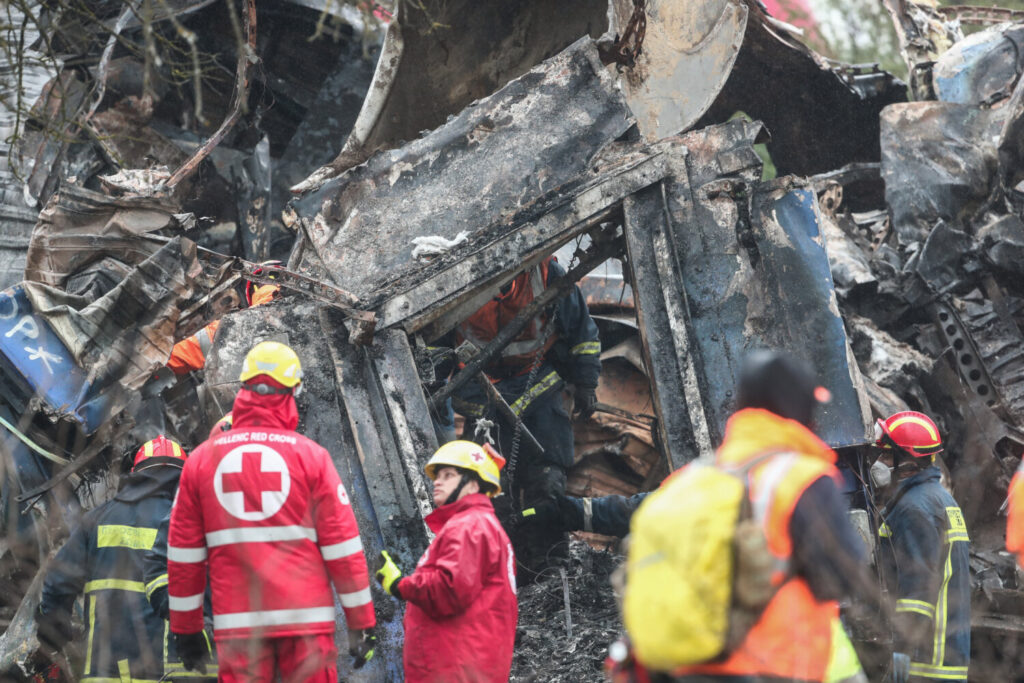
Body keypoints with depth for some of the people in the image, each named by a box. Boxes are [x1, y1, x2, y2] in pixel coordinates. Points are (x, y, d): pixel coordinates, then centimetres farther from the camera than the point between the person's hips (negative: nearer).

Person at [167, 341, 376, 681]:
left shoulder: (201, 459, 7)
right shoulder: (310, 455, 0)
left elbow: (184, 553, 8)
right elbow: (342, 546, -2)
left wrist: (186, 629, 16)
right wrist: (361, 623, 4)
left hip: (238, 622, 2)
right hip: (306, 616, -2)